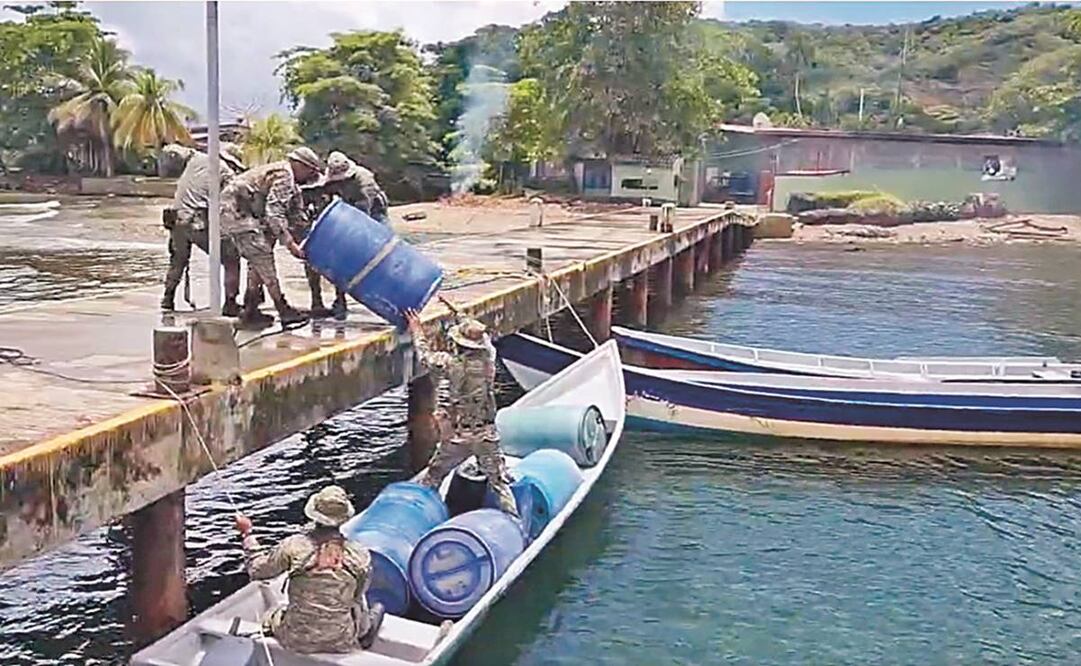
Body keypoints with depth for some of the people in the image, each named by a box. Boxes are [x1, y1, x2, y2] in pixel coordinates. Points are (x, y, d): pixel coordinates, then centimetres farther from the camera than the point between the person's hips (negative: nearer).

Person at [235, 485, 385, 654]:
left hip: (297, 641, -1)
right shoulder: (360, 556, -15)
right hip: (342, 643, 1)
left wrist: (247, 534, 11)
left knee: (270, 620, 34)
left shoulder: (293, 546, -17)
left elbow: (256, 570, -2)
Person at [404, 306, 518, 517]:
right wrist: (458, 315, 29)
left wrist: (417, 330, 21)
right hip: (487, 435, 2)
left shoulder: (452, 363, -14)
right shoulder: (488, 358, -5)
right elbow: (484, 338, 16)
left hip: (456, 436, -1)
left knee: (432, 477, 18)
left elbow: (426, 356, 4)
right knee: (499, 482, 5)